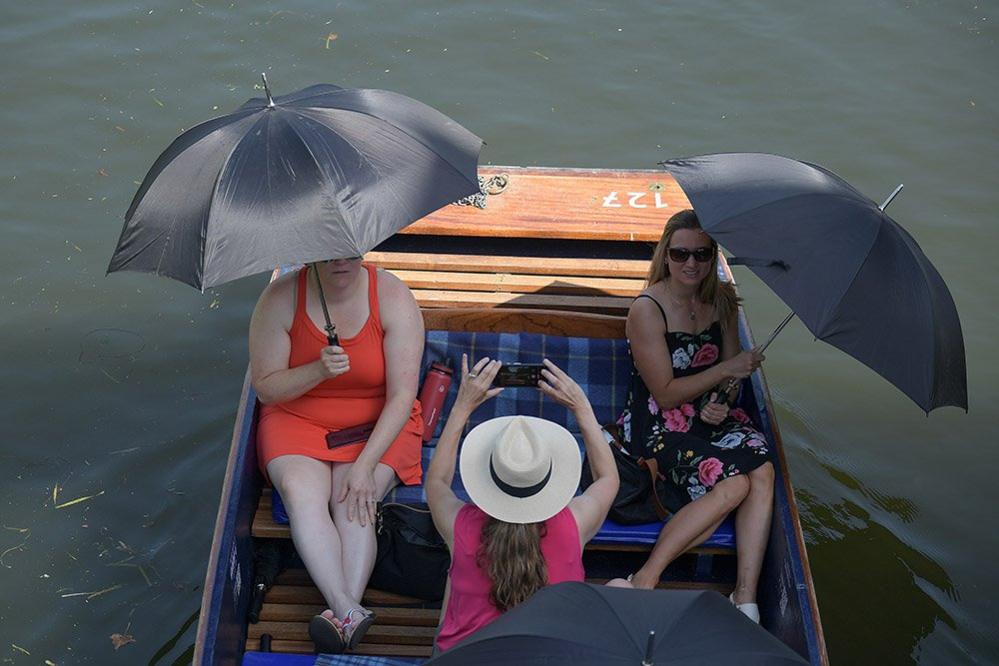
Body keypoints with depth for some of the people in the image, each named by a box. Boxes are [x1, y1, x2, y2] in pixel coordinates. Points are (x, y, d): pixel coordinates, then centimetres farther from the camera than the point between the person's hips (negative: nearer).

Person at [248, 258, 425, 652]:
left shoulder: (393, 297, -14)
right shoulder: (280, 298, -11)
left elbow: (402, 395, -16)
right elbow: (265, 388, -7)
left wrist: (366, 463, -25)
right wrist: (318, 371, -26)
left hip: (378, 425, 0)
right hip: (297, 420, 1)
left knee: (353, 505, -28)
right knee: (301, 493, -29)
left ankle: (342, 615, -36)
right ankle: (350, 613, -40)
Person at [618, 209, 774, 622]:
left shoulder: (721, 298, 5)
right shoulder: (647, 310, -14)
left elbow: (731, 371, 13)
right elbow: (666, 394, -13)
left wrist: (721, 401, -9)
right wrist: (726, 370, -18)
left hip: (710, 416, 6)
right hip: (658, 424, -6)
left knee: (762, 470, -23)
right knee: (732, 483, -27)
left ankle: (745, 599, -21)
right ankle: (644, 581, -19)